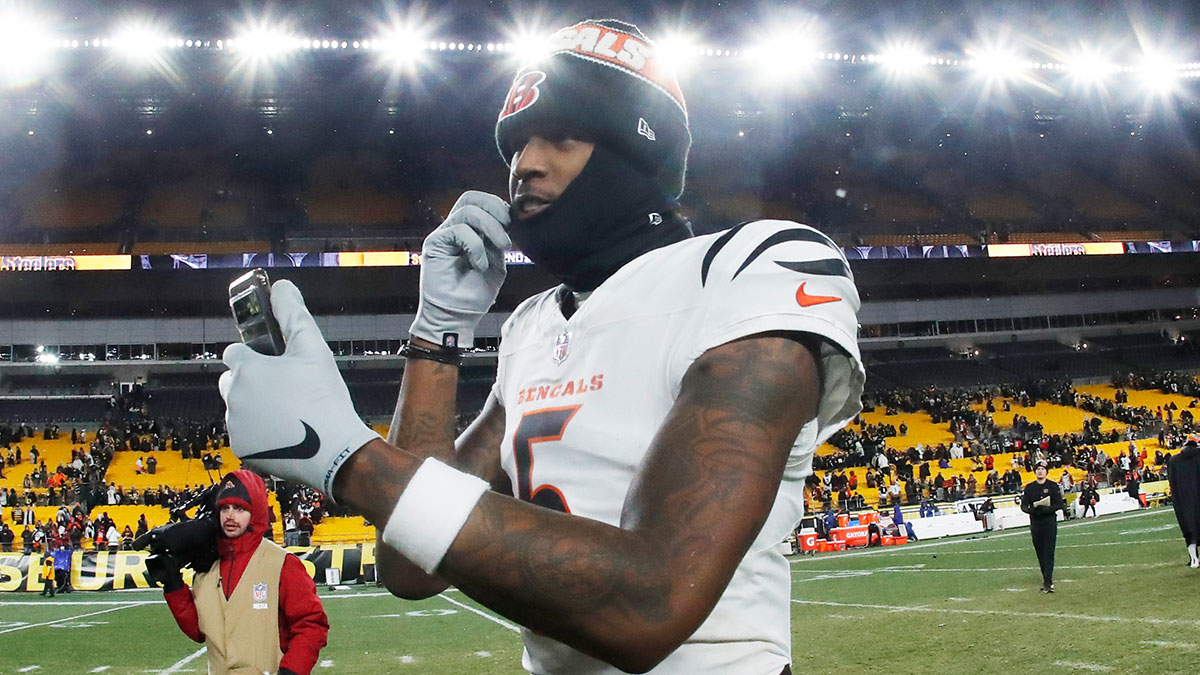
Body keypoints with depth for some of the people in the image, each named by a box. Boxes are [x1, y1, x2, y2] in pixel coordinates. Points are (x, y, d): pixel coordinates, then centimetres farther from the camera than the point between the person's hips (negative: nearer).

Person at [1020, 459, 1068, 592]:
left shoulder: (1053, 486, 3)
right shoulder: (1029, 487, 11)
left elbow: (1059, 504, -3)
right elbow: (1023, 505, 8)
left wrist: (1046, 509, -20)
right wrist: (1032, 510, -15)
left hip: (1050, 521, -3)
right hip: (1035, 523, 3)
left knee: (1048, 552, -11)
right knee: (1040, 552, 6)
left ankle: (1047, 582, -15)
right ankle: (1047, 580, 16)